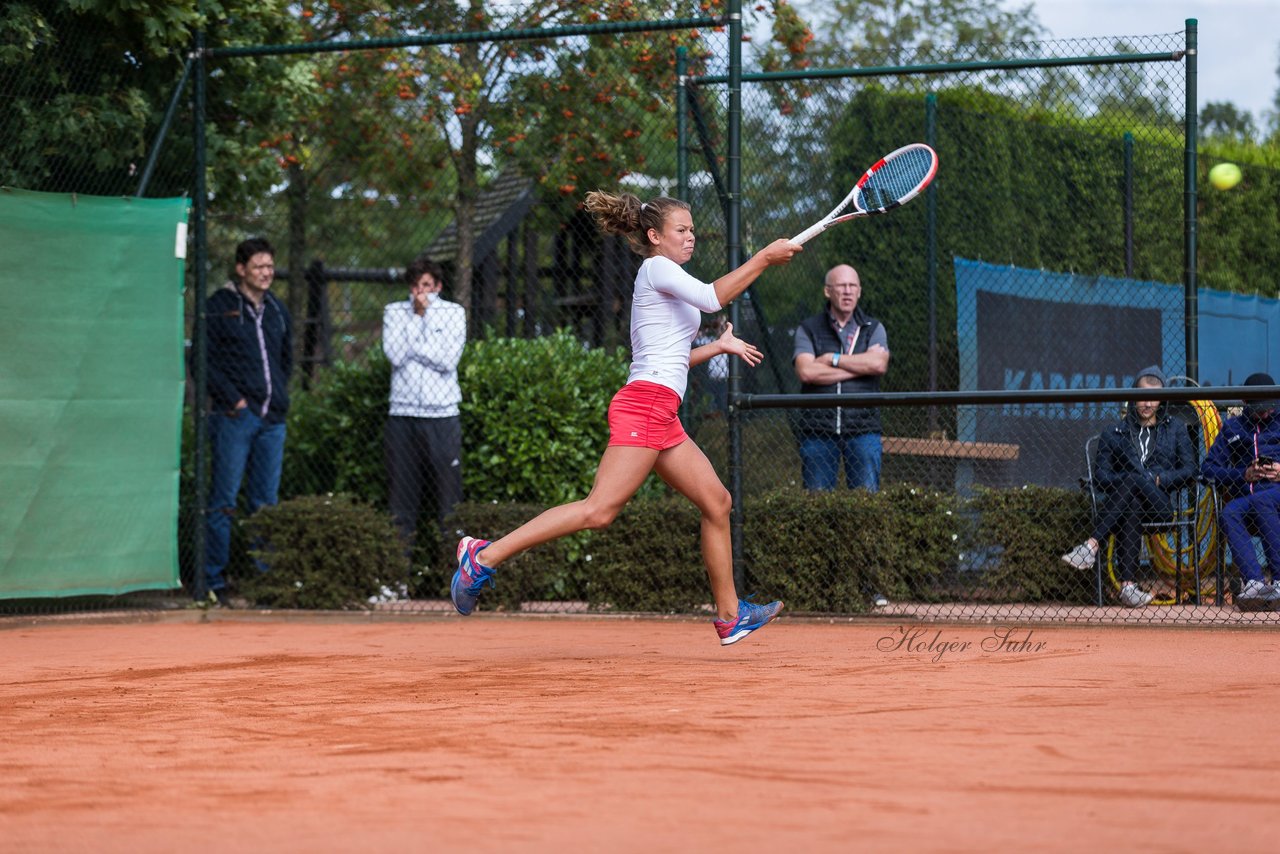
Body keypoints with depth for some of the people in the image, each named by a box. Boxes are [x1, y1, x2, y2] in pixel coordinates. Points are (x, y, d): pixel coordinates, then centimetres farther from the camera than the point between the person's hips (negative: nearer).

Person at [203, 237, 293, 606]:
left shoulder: (277, 310, 16)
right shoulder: (219, 306, -2)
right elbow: (205, 361, -7)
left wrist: (278, 394, 13)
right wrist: (233, 398, -12)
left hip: (272, 419, 6)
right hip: (234, 416, -6)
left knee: (266, 503, 8)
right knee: (223, 502, -5)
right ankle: (214, 582, -3)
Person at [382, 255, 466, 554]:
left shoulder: (453, 313, 6)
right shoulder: (394, 312, 10)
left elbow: (448, 360, -7)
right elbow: (394, 354, -7)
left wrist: (425, 314, -4)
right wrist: (418, 314, -4)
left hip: (442, 414, -1)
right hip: (402, 413, 1)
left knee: (447, 486, -2)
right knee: (401, 487, 1)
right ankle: (402, 545, 7)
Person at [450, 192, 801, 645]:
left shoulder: (665, 282, 26)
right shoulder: (655, 268, -2)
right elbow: (711, 297, -18)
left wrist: (719, 346, 27)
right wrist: (763, 258, -13)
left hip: (662, 418, 10)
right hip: (643, 405, -10)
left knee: (717, 502, 9)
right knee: (600, 509, -18)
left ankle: (729, 615, 14)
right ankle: (485, 556, -19)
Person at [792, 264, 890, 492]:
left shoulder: (873, 328, 13)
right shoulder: (808, 330, 9)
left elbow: (879, 364, -8)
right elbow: (806, 371, -9)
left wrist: (832, 359, -4)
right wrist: (860, 366, -6)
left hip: (862, 430, 0)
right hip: (817, 429, 0)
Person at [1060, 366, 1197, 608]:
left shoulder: (1176, 430, 23)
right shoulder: (1114, 434, 23)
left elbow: (1189, 471, 12)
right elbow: (1100, 475, 10)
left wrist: (1157, 479, -4)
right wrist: (1123, 483, -11)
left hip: (1160, 505, -1)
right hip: (1122, 502, 1)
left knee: (1132, 481, -35)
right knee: (1130, 511, -38)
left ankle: (1092, 545, -48)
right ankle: (1127, 585, -50)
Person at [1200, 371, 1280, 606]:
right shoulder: (1232, 428, 25)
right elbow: (1208, 467, 15)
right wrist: (1243, 475, -1)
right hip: (1244, 495, 2)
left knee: (1261, 501, -37)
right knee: (1229, 514, -33)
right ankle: (1253, 582, -48)